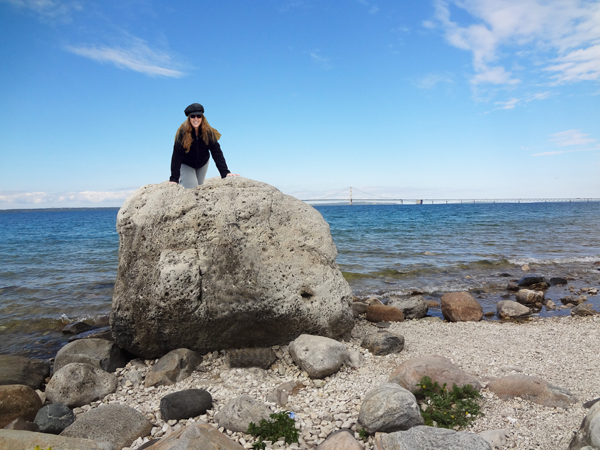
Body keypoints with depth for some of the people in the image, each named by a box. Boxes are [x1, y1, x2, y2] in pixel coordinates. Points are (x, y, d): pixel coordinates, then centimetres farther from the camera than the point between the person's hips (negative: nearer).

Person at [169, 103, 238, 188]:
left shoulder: (209, 132, -20)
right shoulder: (182, 132, -27)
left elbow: (217, 153, -21)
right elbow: (177, 156, -28)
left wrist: (225, 173, -32)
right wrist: (174, 178, -33)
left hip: (202, 163, 3)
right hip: (186, 164, -3)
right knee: (191, 187, -15)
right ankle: (182, 179, 19)